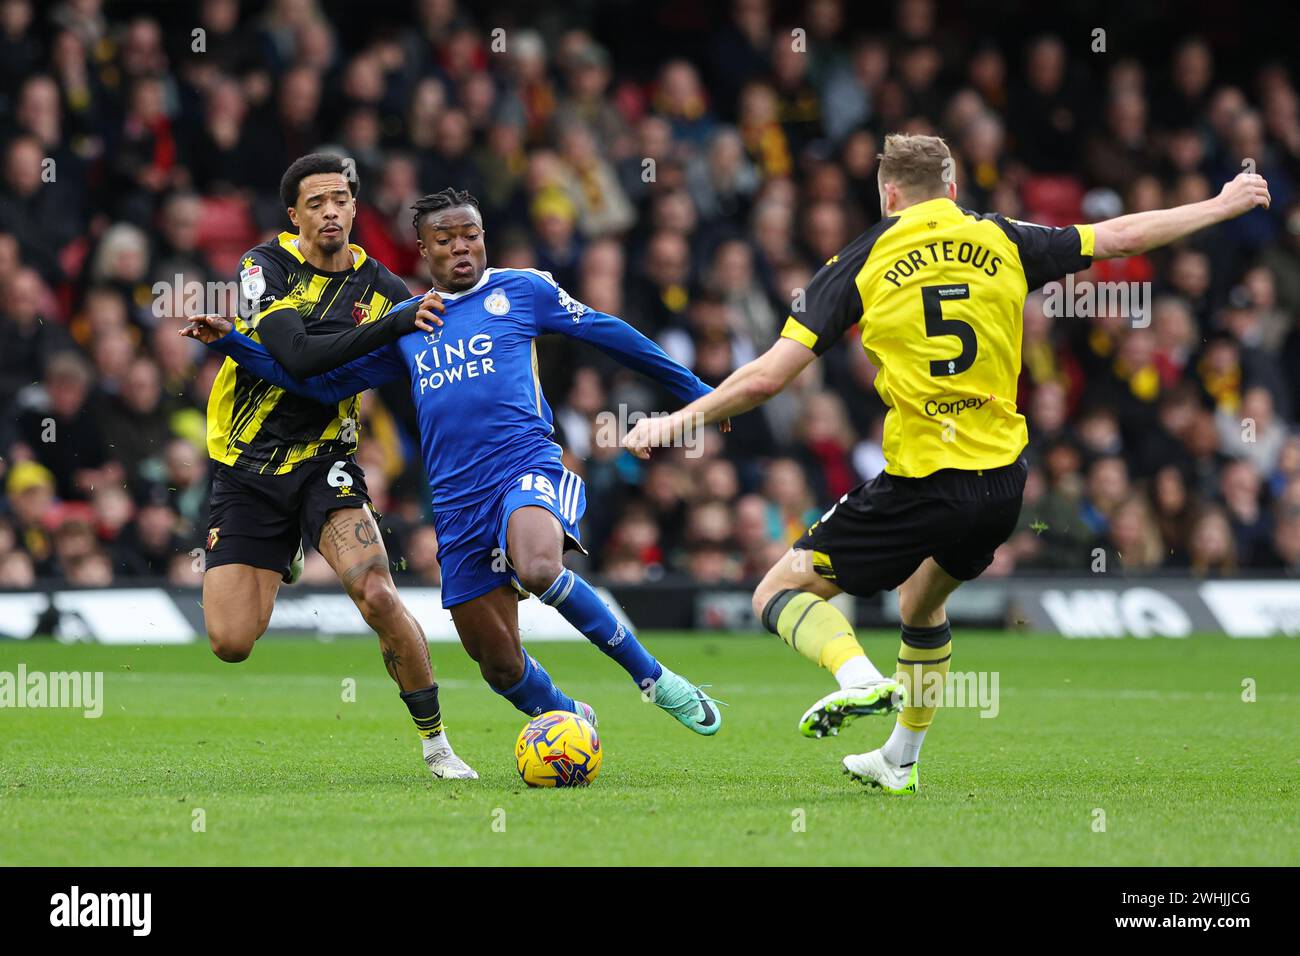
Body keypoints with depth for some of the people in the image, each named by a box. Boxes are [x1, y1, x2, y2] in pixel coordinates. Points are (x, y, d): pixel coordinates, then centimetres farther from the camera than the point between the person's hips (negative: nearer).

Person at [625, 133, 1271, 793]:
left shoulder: (859, 266, -2)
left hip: (919, 485, -5)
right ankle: (900, 762, 39)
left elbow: (766, 378, -7)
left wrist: (676, 421, 5)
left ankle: (859, 678, -22)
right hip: (1003, 484, 5)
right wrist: (1222, 205, 31)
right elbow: (1120, 237, 17)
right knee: (922, 602, 33)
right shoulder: (1000, 242, 7)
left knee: (780, 594, 6)